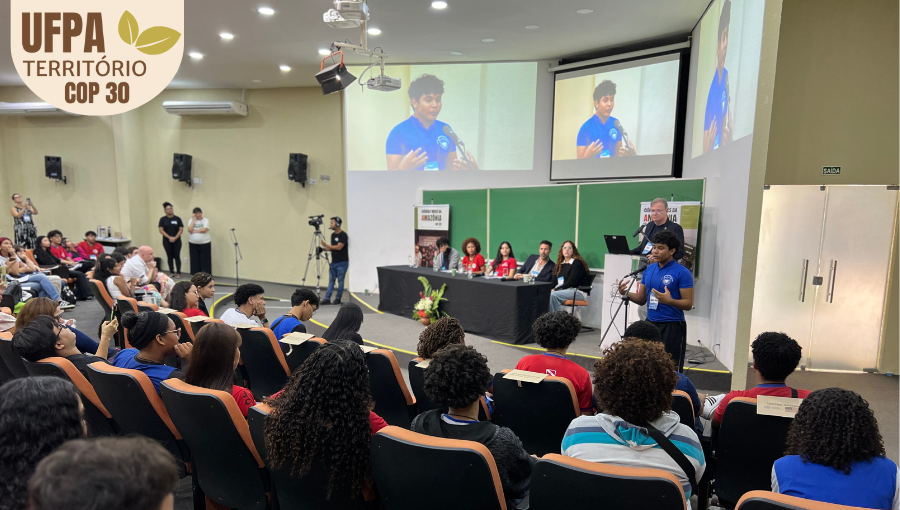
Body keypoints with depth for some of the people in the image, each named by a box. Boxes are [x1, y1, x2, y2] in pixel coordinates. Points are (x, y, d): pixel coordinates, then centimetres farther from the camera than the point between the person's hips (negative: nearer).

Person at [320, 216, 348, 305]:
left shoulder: (343, 235, -11)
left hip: (342, 262, -8)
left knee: (340, 281, 0)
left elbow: (339, 247, -20)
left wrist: (326, 245, -17)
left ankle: (338, 299, 9)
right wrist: (325, 248, 2)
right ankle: (327, 299, 5)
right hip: (333, 262, 8)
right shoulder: (333, 235, 14)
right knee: (331, 280, 5)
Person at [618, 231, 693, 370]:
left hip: (672, 327, -6)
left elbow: (688, 303, -11)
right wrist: (626, 293, -5)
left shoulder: (682, 273, -9)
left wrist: (669, 301, -29)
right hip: (650, 324, 6)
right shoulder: (648, 269, 9)